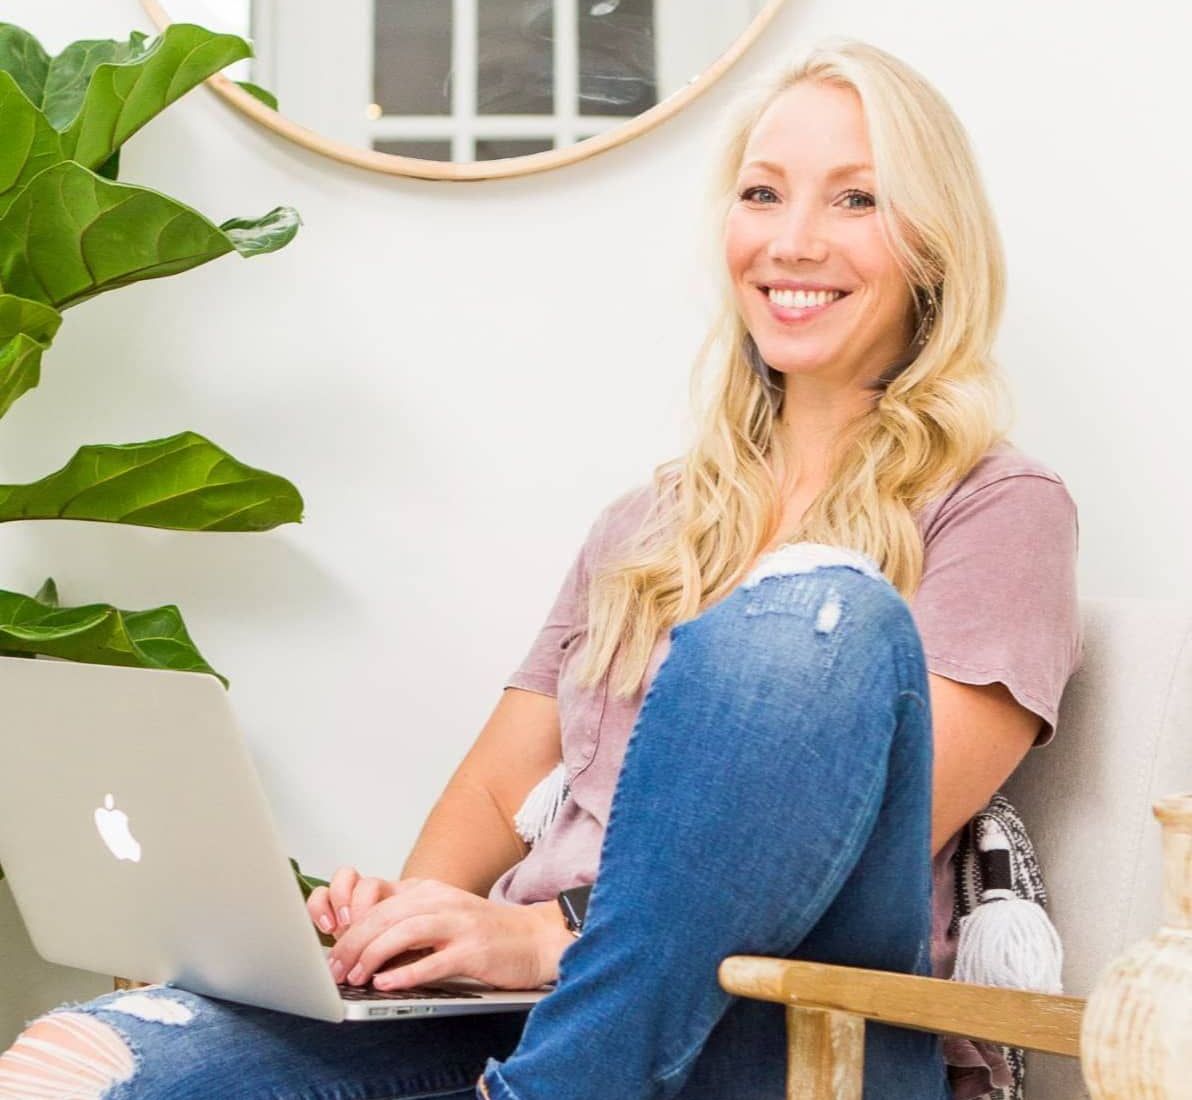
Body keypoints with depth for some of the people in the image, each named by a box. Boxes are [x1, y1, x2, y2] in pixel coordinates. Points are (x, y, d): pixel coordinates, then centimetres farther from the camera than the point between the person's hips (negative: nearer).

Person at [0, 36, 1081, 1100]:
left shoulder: (998, 508, 5)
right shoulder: (646, 523, 22)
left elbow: (871, 824, -9)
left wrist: (560, 931, -20)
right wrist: (402, 915, -4)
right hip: (532, 1010, 3)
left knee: (818, 613, -32)